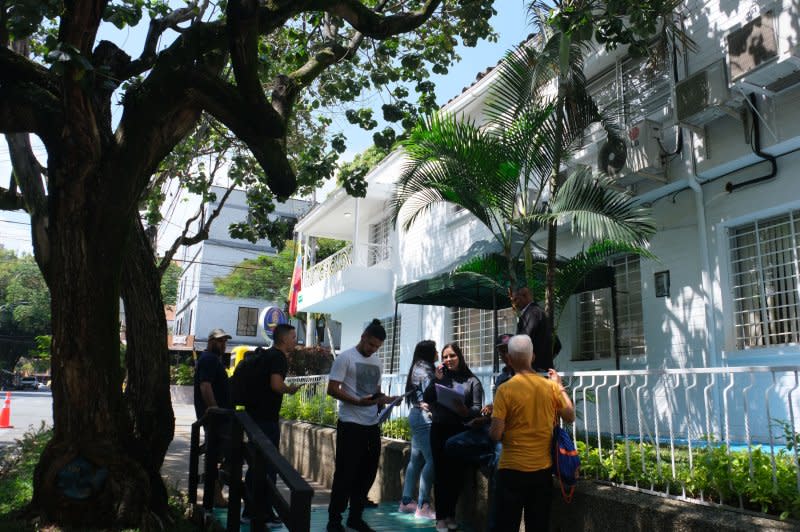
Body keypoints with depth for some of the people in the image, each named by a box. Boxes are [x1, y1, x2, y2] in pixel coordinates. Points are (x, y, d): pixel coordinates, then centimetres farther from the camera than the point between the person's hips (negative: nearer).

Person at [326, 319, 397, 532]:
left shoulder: (377, 362, 13)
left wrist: (384, 399, -1)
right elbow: (332, 389, -13)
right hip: (351, 425, -7)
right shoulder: (345, 357, -8)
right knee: (345, 473, -1)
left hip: (372, 425, 7)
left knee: (367, 472, 12)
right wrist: (358, 402, -24)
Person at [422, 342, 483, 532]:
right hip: (439, 430, 1)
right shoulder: (440, 377, 11)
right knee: (441, 473, 2)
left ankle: (451, 514, 23)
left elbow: (478, 408, -4)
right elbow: (426, 399, 0)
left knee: (457, 473, 7)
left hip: (460, 431, -1)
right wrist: (436, 379, -9)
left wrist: (466, 412, -24)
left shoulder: (472, 381, 2)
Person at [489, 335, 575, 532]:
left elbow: (496, 434, -15)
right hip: (543, 469, 4)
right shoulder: (550, 386, -4)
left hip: (513, 469, -4)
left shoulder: (505, 390, -14)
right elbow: (570, 417, 10)